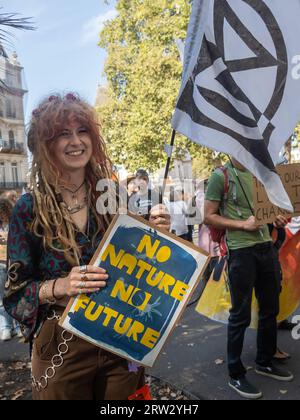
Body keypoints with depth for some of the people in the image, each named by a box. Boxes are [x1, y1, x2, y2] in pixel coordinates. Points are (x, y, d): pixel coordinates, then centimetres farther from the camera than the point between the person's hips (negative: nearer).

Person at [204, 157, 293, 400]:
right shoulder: (221, 176, -8)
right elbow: (209, 217, -9)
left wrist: (277, 218, 2)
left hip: (266, 247, 7)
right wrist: (243, 224, -18)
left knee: (270, 309, 17)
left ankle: (265, 362, 37)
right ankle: (236, 375, 19)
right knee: (241, 315, 2)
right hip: (241, 251, -7)